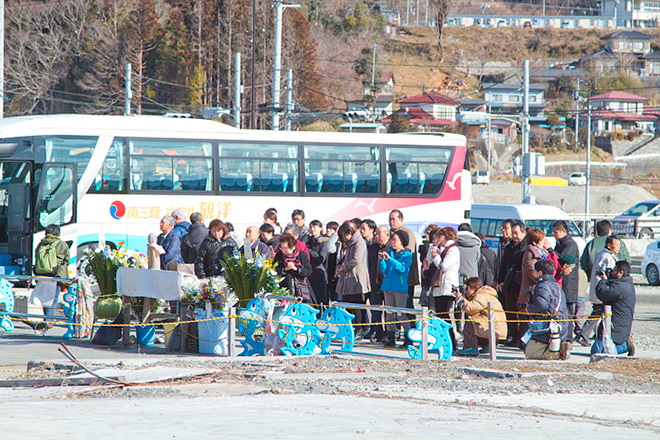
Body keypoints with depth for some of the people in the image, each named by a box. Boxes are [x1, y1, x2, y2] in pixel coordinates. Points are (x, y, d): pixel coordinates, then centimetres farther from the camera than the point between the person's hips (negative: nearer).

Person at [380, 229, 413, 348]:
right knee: (389, 313, 5)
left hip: (400, 287, -5)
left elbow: (402, 268, -18)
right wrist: (382, 260, -6)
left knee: (401, 314, -8)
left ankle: (408, 338, -2)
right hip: (388, 286, 6)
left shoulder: (407, 255, -2)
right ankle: (390, 338, 9)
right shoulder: (389, 252, 13)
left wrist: (389, 259, -24)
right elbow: (384, 271, 11)